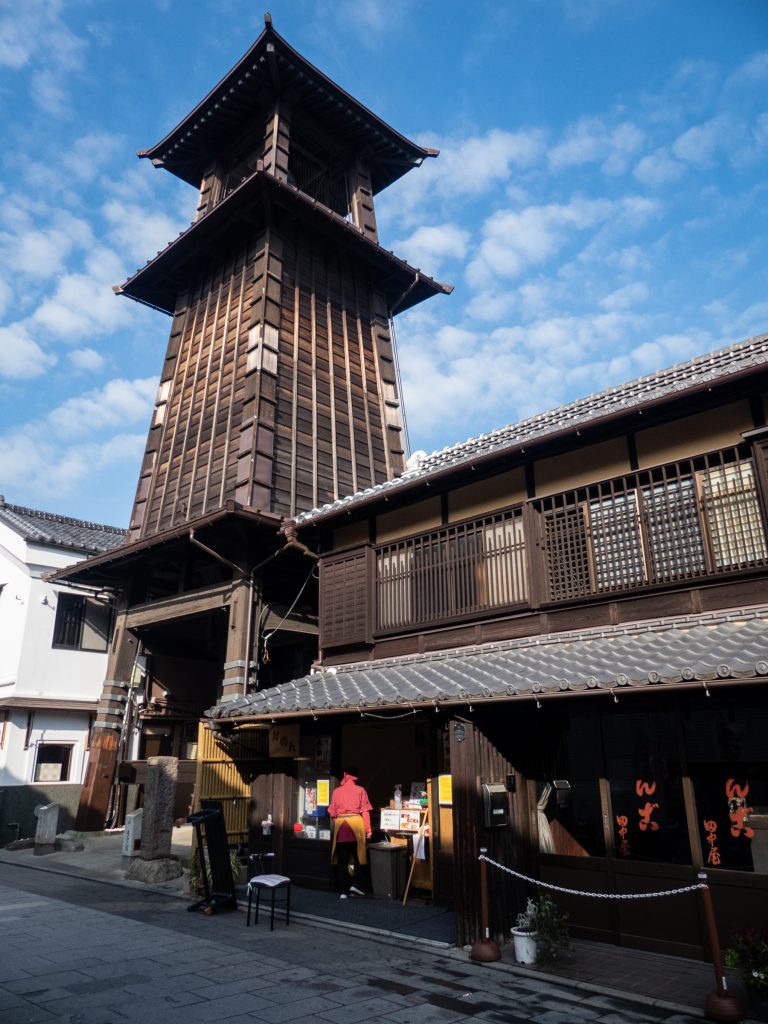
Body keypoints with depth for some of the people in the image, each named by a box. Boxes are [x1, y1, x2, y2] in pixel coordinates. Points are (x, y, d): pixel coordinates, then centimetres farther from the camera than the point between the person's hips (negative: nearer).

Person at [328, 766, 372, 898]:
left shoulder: (336, 791, 7)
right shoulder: (360, 790, 2)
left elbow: (332, 813, 8)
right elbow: (365, 811, -2)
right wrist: (368, 829, 2)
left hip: (340, 825, 2)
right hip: (355, 824, -1)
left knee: (342, 859, 6)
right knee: (357, 856, 13)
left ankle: (343, 891, 6)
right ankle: (354, 884, 2)